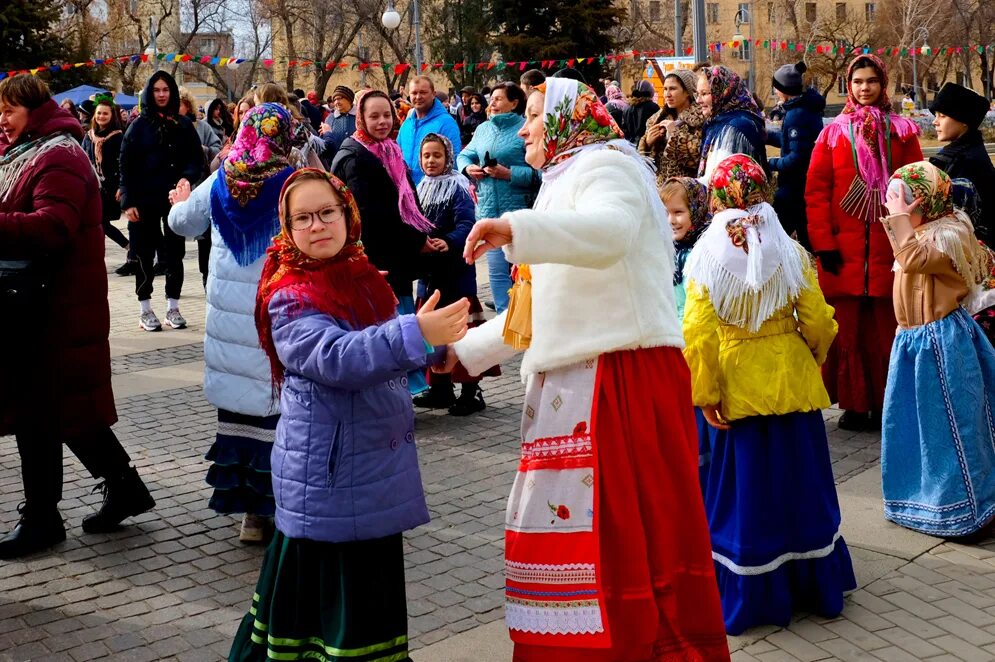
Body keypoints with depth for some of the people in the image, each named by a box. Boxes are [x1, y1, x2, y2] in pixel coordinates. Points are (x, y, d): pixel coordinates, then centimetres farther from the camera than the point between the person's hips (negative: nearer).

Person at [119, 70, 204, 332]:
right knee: (145, 255, 3)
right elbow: (127, 166, -1)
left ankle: (173, 307, 15)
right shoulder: (139, 126, 2)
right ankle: (145, 310, 10)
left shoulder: (183, 124, 7)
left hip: (176, 199, 1)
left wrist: (187, 178, -16)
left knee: (175, 253, 6)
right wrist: (128, 201, -9)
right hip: (145, 200, -1)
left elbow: (197, 159, 5)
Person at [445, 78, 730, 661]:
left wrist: (515, 228, -36)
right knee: (564, 530, 9)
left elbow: (610, 231, -27)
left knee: (627, 537, -11)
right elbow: (538, 310, 28)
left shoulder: (603, 165, -2)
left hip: (623, 379, -9)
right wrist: (465, 350, 27)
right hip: (571, 384, 9)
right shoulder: (563, 184, 27)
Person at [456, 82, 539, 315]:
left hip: (518, 209, -6)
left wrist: (510, 174, -19)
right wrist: (468, 168, 4)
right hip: (489, 208, 6)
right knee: (497, 270, 10)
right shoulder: (484, 129, 13)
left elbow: (540, 173, -16)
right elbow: (464, 155, 25)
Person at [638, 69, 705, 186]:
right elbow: (643, 156, 16)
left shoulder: (700, 118, -7)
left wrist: (676, 134, -16)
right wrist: (648, 142, -5)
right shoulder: (658, 118, 13)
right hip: (659, 184, 6)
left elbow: (700, 156, -20)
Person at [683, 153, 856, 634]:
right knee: (798, 486, 16)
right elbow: (818, 320, -5)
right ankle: (816, 584, 31)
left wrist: (705, 395, -10)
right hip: (791, 382, 2)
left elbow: (698, 335, -17)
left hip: (736, 390, -2)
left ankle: (748, 596, 19)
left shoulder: (705, 257, -11)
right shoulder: (789, 251, -6)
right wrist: (813, 357, 15)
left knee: (743, 490, 10)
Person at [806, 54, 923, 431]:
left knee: (887, 330, 2)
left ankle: (887, 406, 11)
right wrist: (823, 243, -7)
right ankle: (854, 404, 12)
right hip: (844, 252, 0)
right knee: (848, 330, 2)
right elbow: (815, 192, 1)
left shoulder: (902, 132, 8)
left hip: (890, 251, 0)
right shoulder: (833, 134, 7)